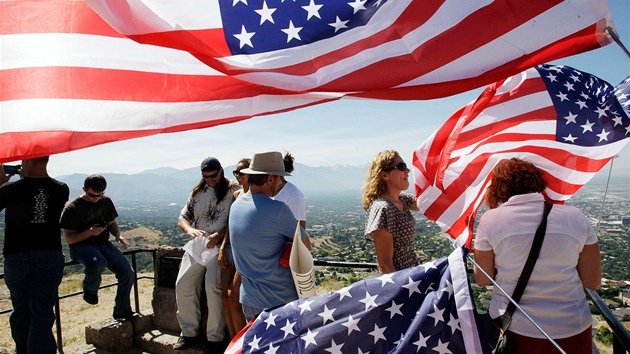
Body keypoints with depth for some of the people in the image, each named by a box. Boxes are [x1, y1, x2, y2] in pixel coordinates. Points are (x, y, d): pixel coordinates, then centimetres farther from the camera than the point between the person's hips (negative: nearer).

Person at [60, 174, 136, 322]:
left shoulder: (106, 201, 8)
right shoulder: (72, 208, -8)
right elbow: (69, 239, -7)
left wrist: (118, 235, -2)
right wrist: (90, 232, -24)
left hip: (103, 244, 5)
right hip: (81, 246, -5)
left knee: (128, 273, -12)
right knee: (98, 263, -39)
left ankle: (122, 311, 10)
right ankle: (90, 289, -3)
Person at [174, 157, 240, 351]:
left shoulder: (233, 190, -1)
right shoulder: (197, 192, 16)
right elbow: (182, 218, 15)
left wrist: (219, 235, -23)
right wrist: (189, 229, -8)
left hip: (221, 245, -5)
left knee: (213, 286, -19)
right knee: (183, 284, -4)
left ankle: (215, 337, -5)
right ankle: (189, 332, 10)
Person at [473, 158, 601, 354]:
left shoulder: (490, 219, -10)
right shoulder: (575, 217, -5)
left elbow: (483, 279, -4)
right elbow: (592, 283, -2)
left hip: (512, 329, -1)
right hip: (573, 331, 2)